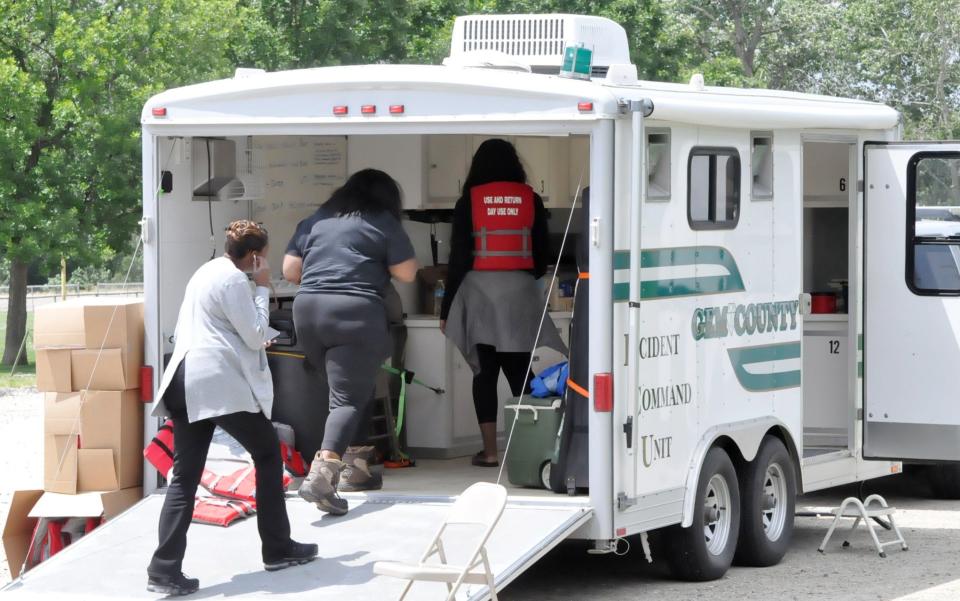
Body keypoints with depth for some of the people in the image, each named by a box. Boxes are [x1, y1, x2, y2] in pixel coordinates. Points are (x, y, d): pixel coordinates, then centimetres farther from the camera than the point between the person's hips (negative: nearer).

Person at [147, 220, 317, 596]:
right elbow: (256, 336, -5)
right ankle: (278, 549, 17)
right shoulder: (234, 280, -7)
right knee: (268, 454, 11)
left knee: (185, 477, 3)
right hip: (222, 383, -8)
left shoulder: (205, 272, 21)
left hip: (186, 381, 8)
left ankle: (165, 570, -8)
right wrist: (262, 288, 1)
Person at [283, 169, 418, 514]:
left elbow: (289, 271, 15)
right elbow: (407, 273, 5)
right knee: (349, 399, -9)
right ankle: (321, 473, -28)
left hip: (307, 309, 5)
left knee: (346, 390, 21)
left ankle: (351, 467, 22)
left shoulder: (316, 221, 17)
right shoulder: (384, 223, 6)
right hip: (355, 313, -5)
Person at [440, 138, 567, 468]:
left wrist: (446, 309, 3)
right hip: (520, 292, 1)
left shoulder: (469, 202, -1)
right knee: (519, 372, 6)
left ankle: (490, 451, -1)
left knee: (485, 373, 2)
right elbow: (542, 255, 10)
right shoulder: (531, 200, 5)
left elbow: (458, 257, -2)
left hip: (479, 291, -1)